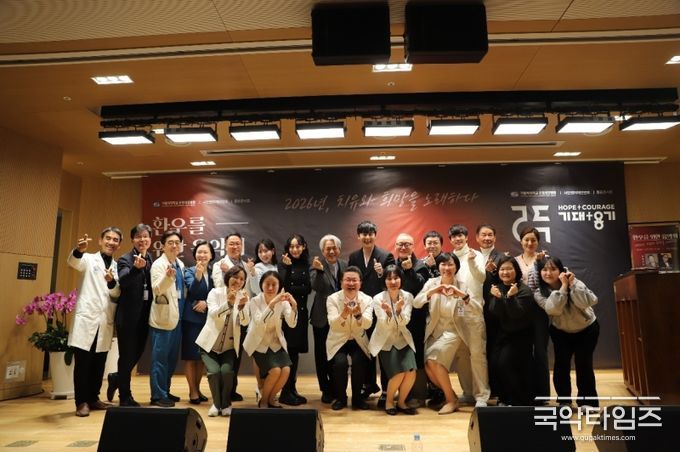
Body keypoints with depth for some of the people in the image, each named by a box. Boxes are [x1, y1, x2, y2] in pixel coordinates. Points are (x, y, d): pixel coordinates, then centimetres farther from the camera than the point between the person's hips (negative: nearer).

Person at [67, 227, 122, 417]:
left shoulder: (117, 267, 12)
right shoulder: (89, 259, 2)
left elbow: (117, 294, 1)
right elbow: (73, 262, -21)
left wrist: (112, 282, -22)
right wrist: (79, 250, -44)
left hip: (105, 321, 4)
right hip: (86, 318, -4)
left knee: (99, 363, 11)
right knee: (83, 362, -2)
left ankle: (93, 398, 23)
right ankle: (82, 402, 7)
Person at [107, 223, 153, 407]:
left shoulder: (152, 260, 6)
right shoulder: (125, 259, -10)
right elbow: (123, 281, -29)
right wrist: (136, 267, -45)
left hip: (144, 315, 6)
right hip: (128, 315, -5)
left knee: (137, 354, 16)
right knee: (127, 356, 5)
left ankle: (117, 379, 42)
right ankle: (125, 397, 19)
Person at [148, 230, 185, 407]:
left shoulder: (180, 265, 11)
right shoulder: (158, 264, -10)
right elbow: (156, 289, -23)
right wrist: (167, 276, -40)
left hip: (177, 316, 8)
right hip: (163, 317, -7)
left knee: (172, 357, 14)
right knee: (160, 357, -2)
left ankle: (165, 391, 25)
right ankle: (158, 395, 6)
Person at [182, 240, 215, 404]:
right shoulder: (189, 271, -5)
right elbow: (193, 291, -21)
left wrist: (206, 303, -13)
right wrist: (198, 275, -37)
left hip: (208, 318, 4)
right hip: (192, 318, -4)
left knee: (203, 356, 12)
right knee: (191, 356, 1)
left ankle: (197, 389, 25)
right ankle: (193, 392, 11)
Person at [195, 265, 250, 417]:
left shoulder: (244, 297, -3)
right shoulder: (215, 292, -8)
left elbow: (245, 322, -16)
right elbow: (213, 314, -25)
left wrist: (242, 306, -35)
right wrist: (228, 302, -41)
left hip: (229, 346, 1)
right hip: (210, 343, -1)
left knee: (227, 371, -20)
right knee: (214, 371, -20)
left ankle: (226, 404, 6)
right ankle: (216, 403, 6)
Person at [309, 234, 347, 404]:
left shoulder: (345, 265, 3)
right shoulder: (316, 265, -9)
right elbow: (316, 287, -24)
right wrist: (319, 270, -39)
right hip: (322, 317, -3)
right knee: (322, 354, 6)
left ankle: (336, 388, 26)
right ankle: (326, 389, 20)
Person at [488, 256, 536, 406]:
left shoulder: (524, 290, -16)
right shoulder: (497, 288, 0)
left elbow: (518, 314, -24)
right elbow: (494, 312, -10)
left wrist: (510, 297, -36)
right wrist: (497, 298, -27)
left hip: (520, 336, -5)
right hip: (503, 334, 5)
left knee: (505, 363, -16)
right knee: (495, 363, -6)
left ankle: (520, 401, 2)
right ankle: (505, 399, 12)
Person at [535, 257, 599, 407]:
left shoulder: (574, 282, -24)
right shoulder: (539, 293, -19)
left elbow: (587, 302, -38)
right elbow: (553, 309, -35)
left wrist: (572, 284, -43)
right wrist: (563, 286, -38)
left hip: (587, 329, -1)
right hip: (561, 331, 2)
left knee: (583, 363, -9)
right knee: (561, 363, -6)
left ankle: (587, 401, 8)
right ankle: (564, 400, 12)